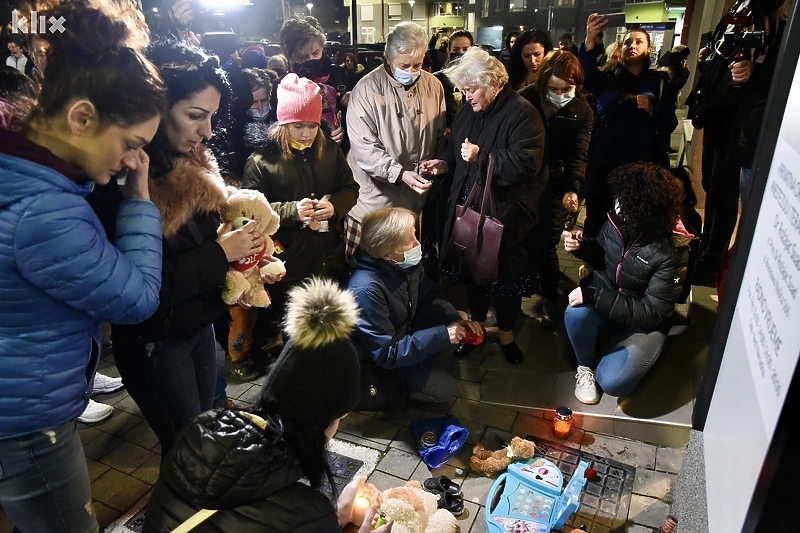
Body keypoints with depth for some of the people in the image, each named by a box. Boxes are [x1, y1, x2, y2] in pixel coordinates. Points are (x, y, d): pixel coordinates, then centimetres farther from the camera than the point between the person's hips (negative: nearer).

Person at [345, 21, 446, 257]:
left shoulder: (433, 86, 6)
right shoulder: (367, 90, -8)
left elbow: (440, 136, 16)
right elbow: (364, 148, -14)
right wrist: (400, 174, -23)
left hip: (417, 202, 4)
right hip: (375, 203, -3)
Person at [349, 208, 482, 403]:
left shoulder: (406, 262, -16)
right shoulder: (366, 290, -37)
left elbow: (430, 295, 1)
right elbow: (386, 355, -32)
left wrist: (456, 321, -18)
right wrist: (441, 335, -34)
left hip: (408, 332, 7)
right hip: (385, 361, -7)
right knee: (444, 388, -13)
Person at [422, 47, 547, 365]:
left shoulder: (521, 113, -14)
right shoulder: (467, 112, 10)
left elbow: (526, 162, -23)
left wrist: (481, 157, -26)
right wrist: (444, 164, 1)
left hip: (506, 213, -6)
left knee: (507, 274, 8)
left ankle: (506, 333, 30)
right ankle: (476, 323, 39)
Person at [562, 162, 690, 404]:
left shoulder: (672, 251, -26)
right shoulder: (616, 220, -14)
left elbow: (650, 313, -24)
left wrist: (593, 296, -31)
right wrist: (582, 245, -15)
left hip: (643, 322, -4)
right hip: (604, 297, 4)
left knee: (613, 382, -25)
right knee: (576, 312, -32)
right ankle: (586, 366, -2)